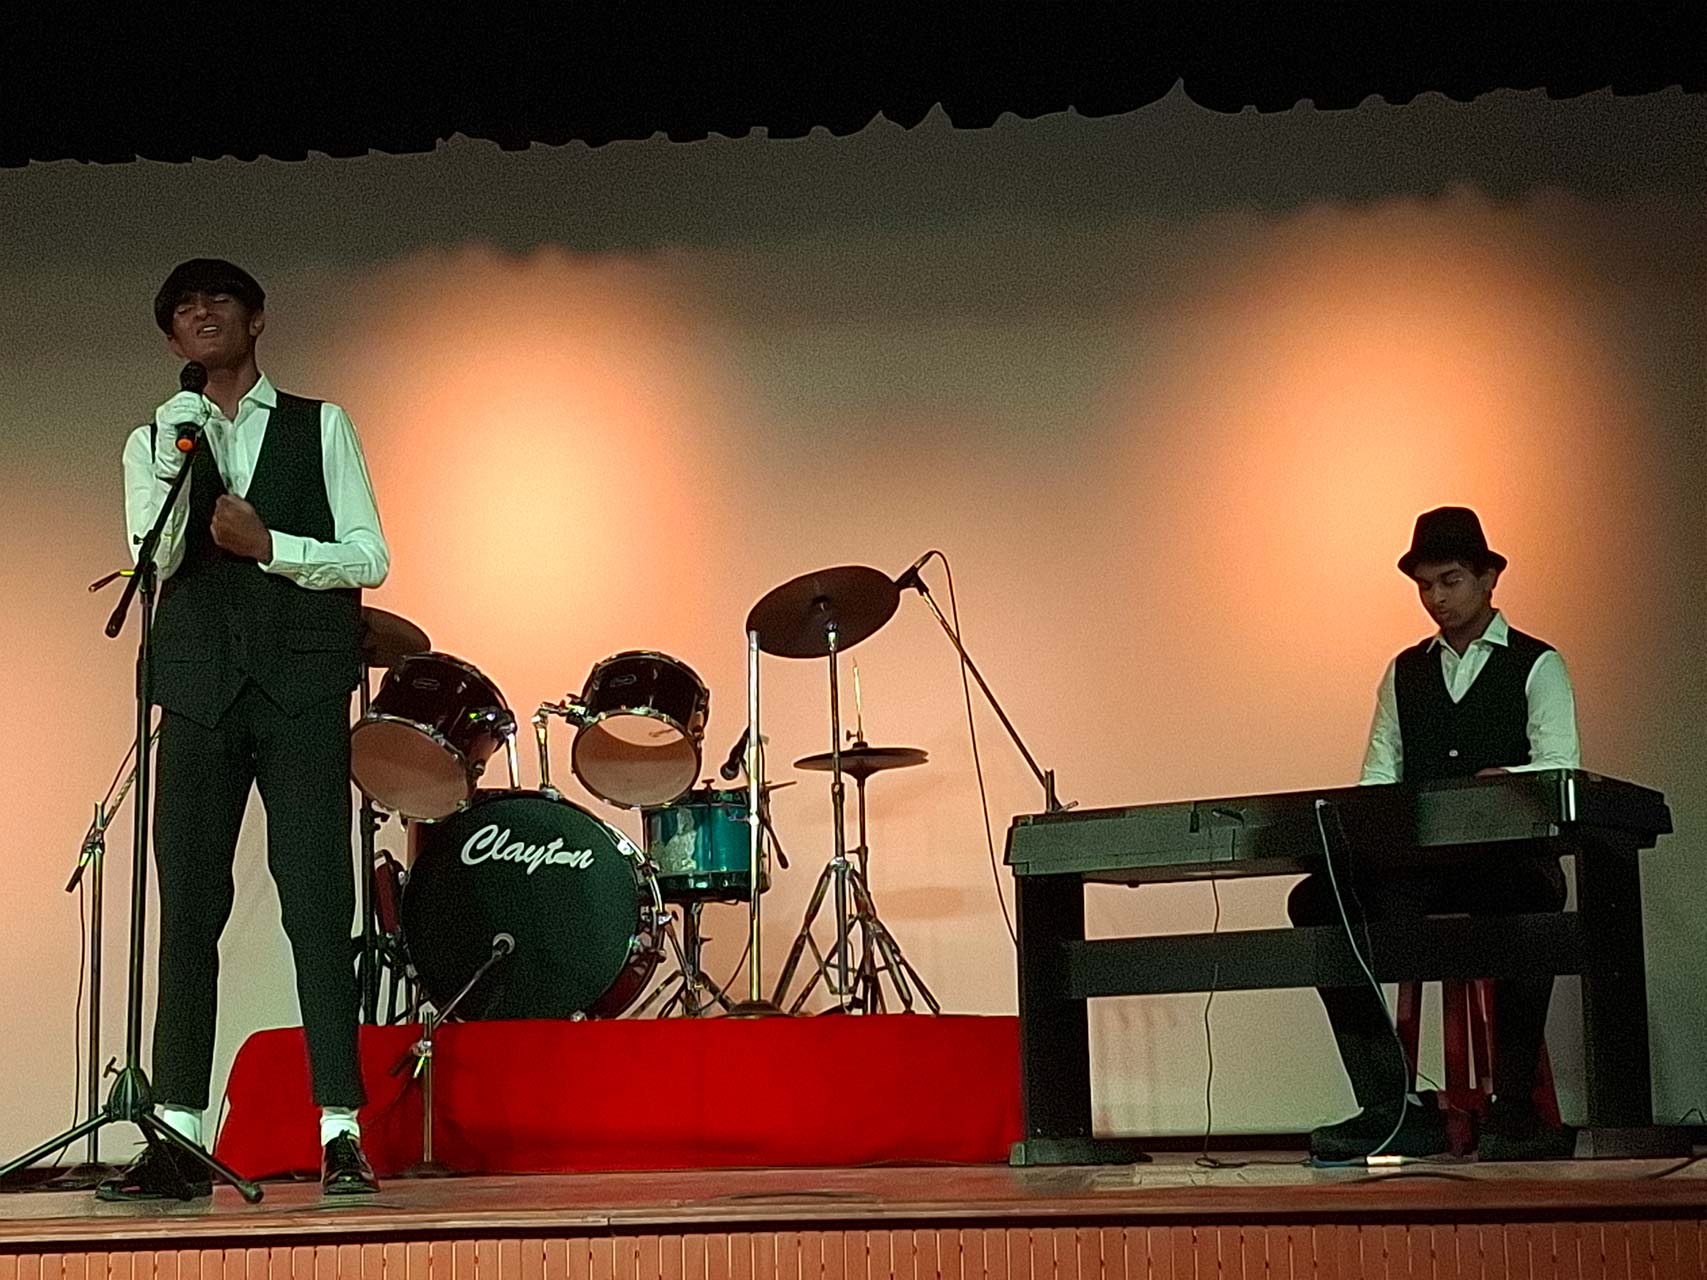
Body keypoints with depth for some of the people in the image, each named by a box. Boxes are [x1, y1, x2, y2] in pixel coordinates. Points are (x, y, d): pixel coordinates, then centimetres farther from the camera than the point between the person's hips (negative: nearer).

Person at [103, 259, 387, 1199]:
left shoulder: (321, 427, 12)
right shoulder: (153, 442, 16)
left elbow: (370, 558, 4)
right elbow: (155, 561, -1)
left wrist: (268, 544, -8)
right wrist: (175, 458, -13)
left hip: (301, 687, -2)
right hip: (198, 688, 2)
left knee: (318, 903, -7)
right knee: (187, 906, -2)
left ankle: (341, 1134, -7)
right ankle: (177, 1138, -1)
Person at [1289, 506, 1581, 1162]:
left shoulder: (1537, 666, 7)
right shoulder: (1405, 672, 21)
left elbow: (1560, 769, -6)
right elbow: (1379, 772, 13)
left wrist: (1507, 781, -29)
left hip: (1510, 859, -4)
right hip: (1417, 862, 4)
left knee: (1527, 905, -40)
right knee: (1315, 900, -22)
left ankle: (1515, 1106, -28)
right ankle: (1390, 1108, -25)